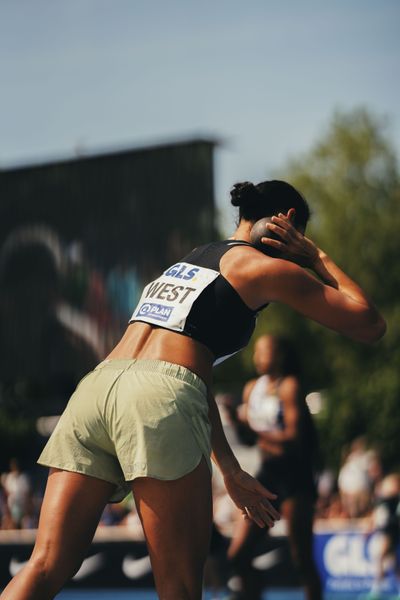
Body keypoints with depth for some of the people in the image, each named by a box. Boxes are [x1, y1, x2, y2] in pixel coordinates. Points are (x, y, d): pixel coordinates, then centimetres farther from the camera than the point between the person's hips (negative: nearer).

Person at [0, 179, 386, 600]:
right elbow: (369, 324, 13)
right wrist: (316, 256, 25)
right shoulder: (262, 267, 11)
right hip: (159, 398, -7)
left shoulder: (189, 262, 33)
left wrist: (230, 470, 37)